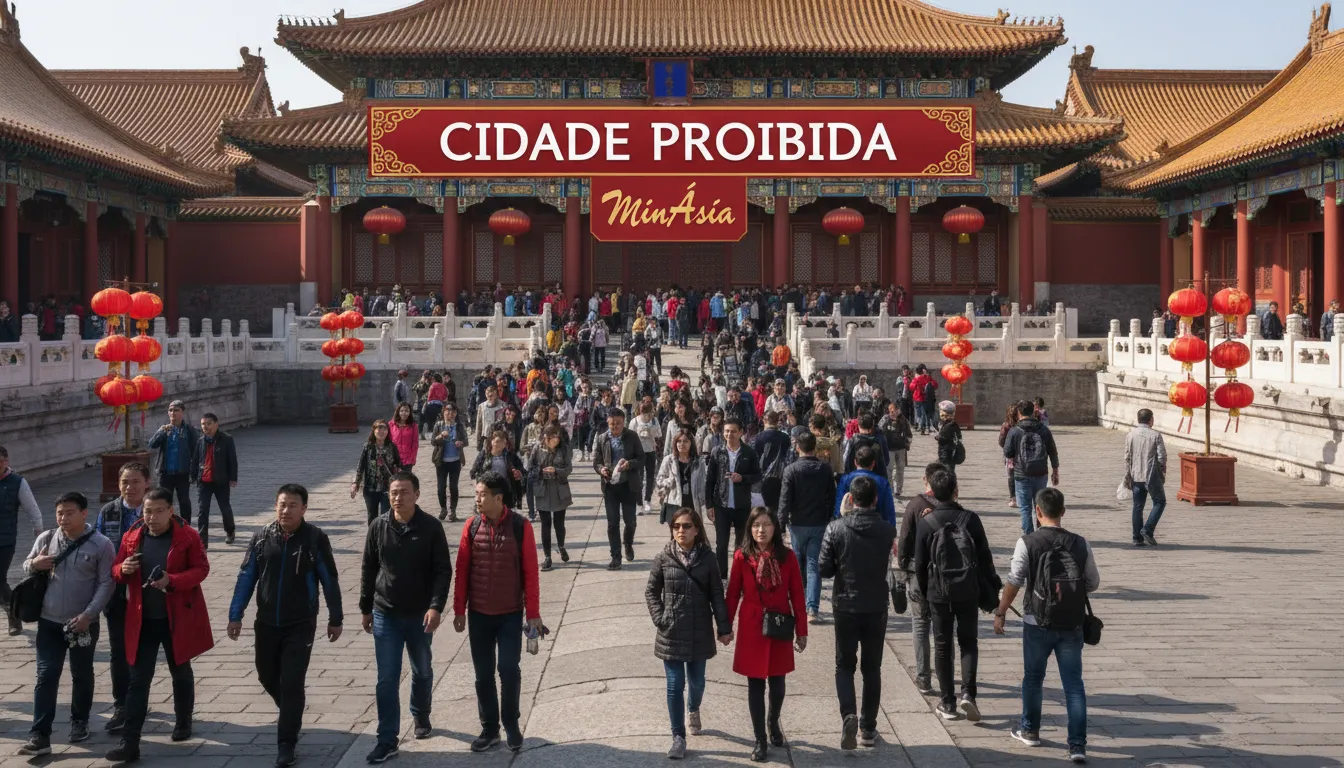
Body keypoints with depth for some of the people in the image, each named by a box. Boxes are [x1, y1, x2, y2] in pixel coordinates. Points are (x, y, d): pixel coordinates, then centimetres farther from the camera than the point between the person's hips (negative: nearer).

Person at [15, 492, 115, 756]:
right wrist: (34, 564, -12)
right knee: (46, 676, -1)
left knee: (82, 675, 13)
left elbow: (106, 584, -8)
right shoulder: (45, 539, 1)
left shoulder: (101, 544, -9)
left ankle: (79, 722, 32)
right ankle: (39, 736, -1)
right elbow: (26, 567, 13)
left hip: (84, 623, -2)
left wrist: (88, 614, -18)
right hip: (49, 622, 2)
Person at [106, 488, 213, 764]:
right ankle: (130, 742, 0)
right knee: (138, 680, 0)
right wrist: (123, 569, -16)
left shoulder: (187, 536, -10)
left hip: (177, 618, -2)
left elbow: (201, 569, -9)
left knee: (180, 672, 16)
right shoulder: (131, 536, 1)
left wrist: (172, 581, -25)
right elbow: (115, 570, 9)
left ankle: (183, 722, 37)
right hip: (142, 619, 2)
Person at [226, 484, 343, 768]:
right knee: (267, 677, 16)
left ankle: (286, 745, 7)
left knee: (292, 684, -4)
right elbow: (246, 577, 2)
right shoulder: (261, 537, -2)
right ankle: (291, 714, 46)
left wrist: (335, 619, -1)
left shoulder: (316, 538, -10)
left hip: (301, 625, -4)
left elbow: (329, 581, -4)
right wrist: (235, 615, -1)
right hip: (266, 623, 4)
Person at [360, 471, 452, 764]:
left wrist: (436, 607, -19)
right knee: (387, 680, 1)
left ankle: (421, 716, 42)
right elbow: (368, 569, 5)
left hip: (420, 615, -1)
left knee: (422, 672, 17)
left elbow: (443, 570, -9)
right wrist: (365, 608, 7)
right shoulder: (378, 526, -4)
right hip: (385, 615, 1)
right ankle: (387, 740, 7)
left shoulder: (431, 527, -10)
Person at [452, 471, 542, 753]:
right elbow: (462, 571, 3)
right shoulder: (471, 527, -2)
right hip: (478, 614, 3)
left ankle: (511, 725, 16)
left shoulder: (520, 526, -9)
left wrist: (533, 613, -5)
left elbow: (530, 572, -6)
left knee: (509, 669, -5)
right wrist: (459, 610, 2)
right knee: (483, 674, 8)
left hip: (510, 614, -2)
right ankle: (489, 729, 21)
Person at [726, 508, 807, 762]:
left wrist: (801, 631, 0)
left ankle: (774, 722, 42)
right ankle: (760, 740, 17)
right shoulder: (742, 557, -8)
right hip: (751, 627, -1)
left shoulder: (787, 556, -6)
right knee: (755, 684, 4)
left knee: (777, 680, 14)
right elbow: (733, 594, 0)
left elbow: (797, 595, -2)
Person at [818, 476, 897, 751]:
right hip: (877, 608, 1)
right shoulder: (887, 530, -9)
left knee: (844, 665, 12)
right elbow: (889, 561, 6)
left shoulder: (836, 528, -12)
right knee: (872, 668, 13)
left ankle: (849, 715, -10)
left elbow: (825, 570, -9)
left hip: (846, 607, -1)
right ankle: (868, 728, 17)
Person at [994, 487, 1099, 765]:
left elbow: (1014, 582, -10)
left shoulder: (1027, 543, -10)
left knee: (1033, 678, 17)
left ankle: (1030, 730, 33)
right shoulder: (1080, 544, -2)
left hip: (1038, 624, -1)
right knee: (1074, 683, 5)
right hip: (1072, 625, 1)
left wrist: (1000, 612, 1)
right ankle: (1077, 744, 1)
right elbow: (1093, 583, 5)